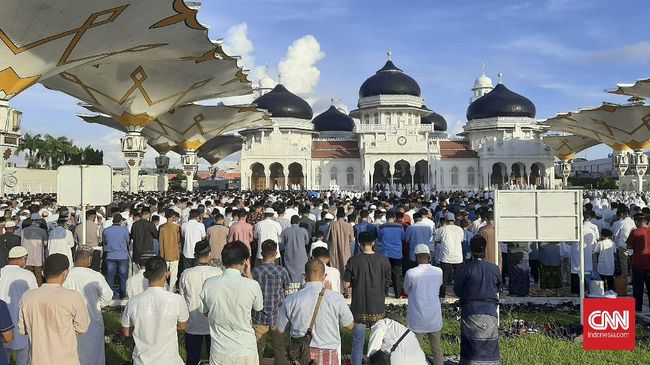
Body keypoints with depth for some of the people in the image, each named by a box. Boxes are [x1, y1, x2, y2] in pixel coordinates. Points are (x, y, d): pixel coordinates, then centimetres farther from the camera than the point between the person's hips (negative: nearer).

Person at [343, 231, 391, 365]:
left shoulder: (353, 261, -11)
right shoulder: (384, 261, -7)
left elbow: (346, 285, -7)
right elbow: (387, 283, 3)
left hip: (359, 309, -1)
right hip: (378, 309, 1)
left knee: (357, 344, 9)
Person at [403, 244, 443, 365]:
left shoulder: (410, 273, -16)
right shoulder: (438, 271, -8)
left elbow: (406, 291, -1)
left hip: (417, 319, -3)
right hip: (435, 318, 3)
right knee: (436, 348, 17)